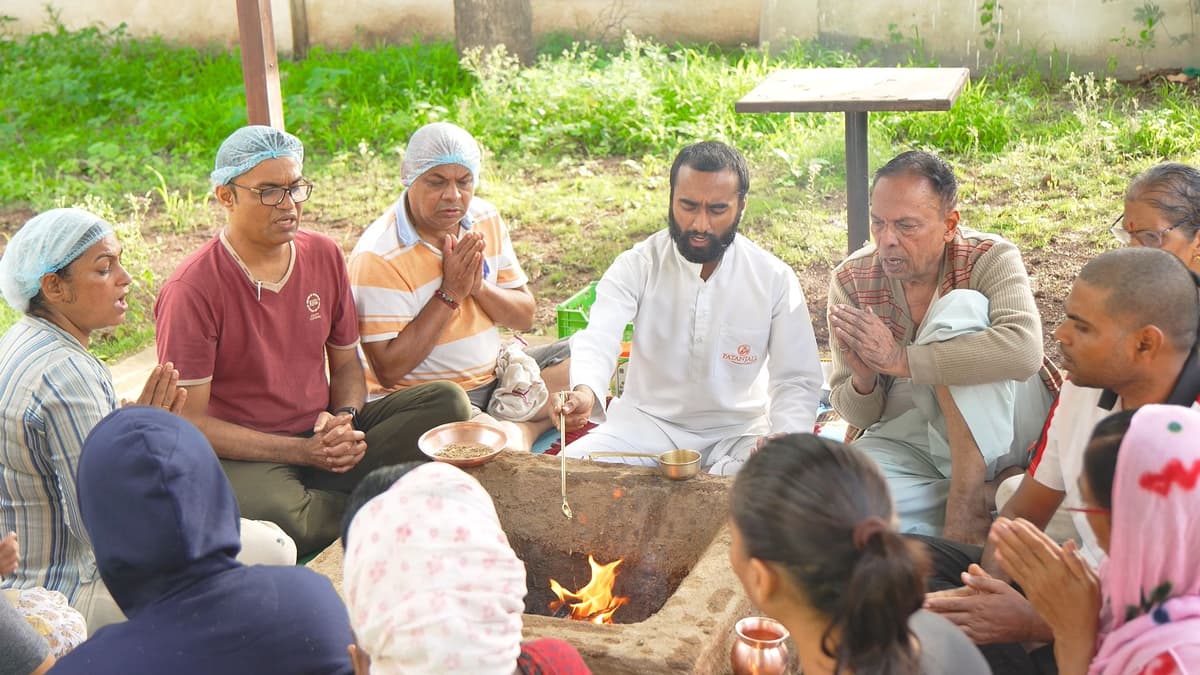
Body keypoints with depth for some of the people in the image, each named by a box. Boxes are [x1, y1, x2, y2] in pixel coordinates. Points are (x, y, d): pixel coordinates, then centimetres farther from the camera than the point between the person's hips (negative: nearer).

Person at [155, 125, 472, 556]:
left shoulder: (324, 256, 5)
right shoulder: (191, 291, -14)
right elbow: (188, 421, -14)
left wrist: (344, 420, -9)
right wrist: (303, 451, -20)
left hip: (322, 435, 6)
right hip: (243, 454, -5)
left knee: (448, 402, -12)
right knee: (275, 513, -40)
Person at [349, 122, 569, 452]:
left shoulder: (485, 220, 2)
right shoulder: (378, 256, -20)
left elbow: (524, 317, 7)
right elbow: (388, 371, -22)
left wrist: (479, 287, -15)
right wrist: (449, 293, -23)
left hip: (493, 376, 7)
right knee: (503, 450, -32)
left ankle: (520, 427, -2)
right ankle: (521, 430, -2)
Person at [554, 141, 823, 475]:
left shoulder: (775, 279, -5)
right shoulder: (637, 265, -6)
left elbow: (797, 380, -4)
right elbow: (598, 338, -22)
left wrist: (783, 437, -27)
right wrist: (584, 391, -47)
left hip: (738, 429, 0)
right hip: (647, 420, 1)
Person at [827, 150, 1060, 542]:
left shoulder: (990, 258, -12)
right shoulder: (851, 281, -3)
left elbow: (1023, 351, -35)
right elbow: (857, 415, 0)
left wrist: (899, 358, -34)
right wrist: (863, 379, -26)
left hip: (1000, 429, -3)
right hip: (906, 437, 3)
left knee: (958, 308, -27)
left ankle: (967, 495, -29)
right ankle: (990, 491, -16)